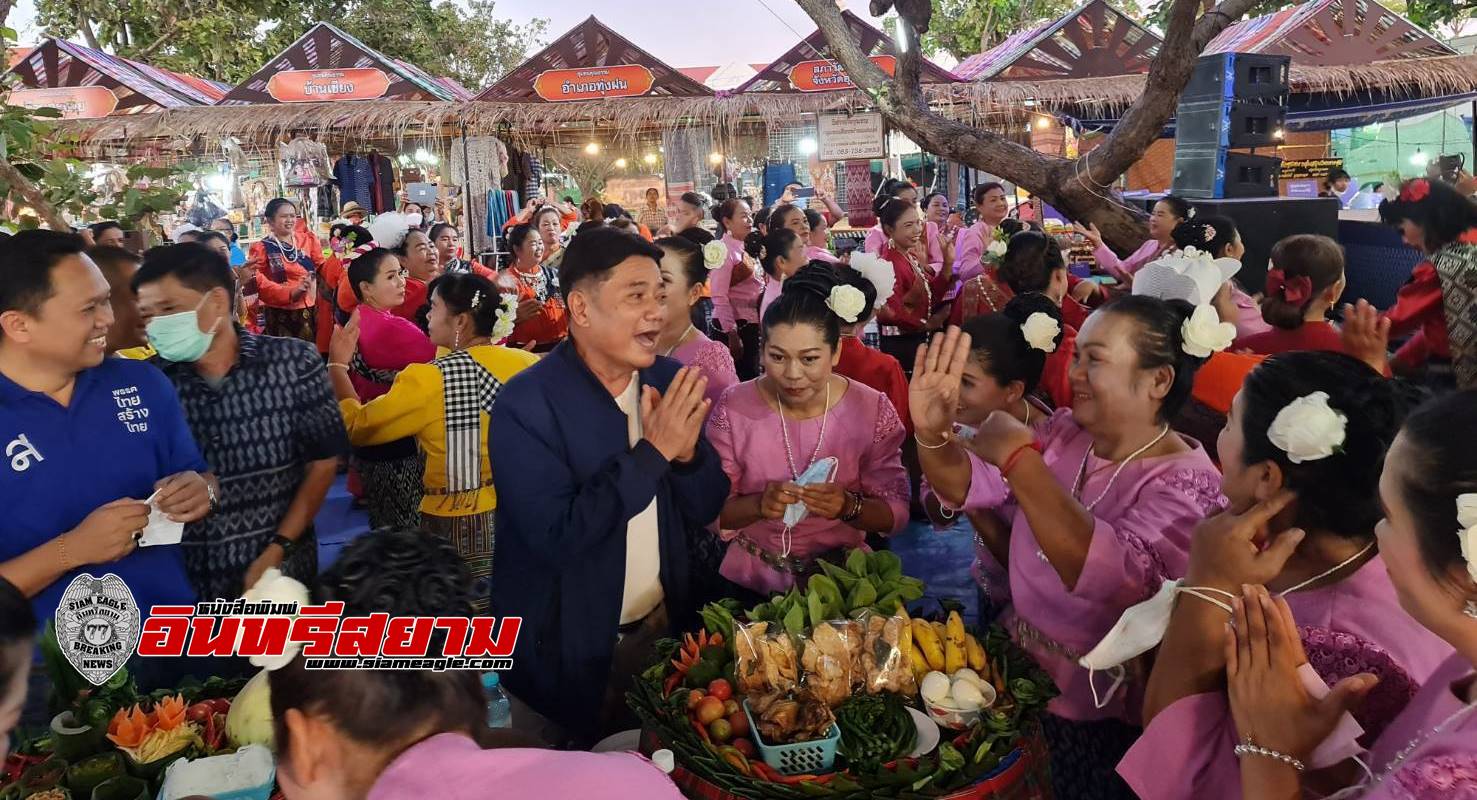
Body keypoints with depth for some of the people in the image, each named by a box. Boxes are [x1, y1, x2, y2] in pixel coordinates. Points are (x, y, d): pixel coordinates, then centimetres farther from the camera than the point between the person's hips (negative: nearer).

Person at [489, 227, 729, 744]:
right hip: (568, 652, -4)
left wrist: (685, 448, -20)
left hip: (662, 628, 5)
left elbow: (705, 509, 0)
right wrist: (653, 450, -28)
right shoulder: (526, 403, -20)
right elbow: (557, 537, -27)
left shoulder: (669, 382, -4)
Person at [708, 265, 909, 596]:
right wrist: (757, 505, -22)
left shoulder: (872, 409, -5)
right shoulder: (734, 407, -5)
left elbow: (896, 514, -2)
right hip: (749, 581, 0)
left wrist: (850, 507, -21)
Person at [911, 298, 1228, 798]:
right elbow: (968, 488, 1)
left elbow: (1114, 578, -34)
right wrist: (932, 434, -20)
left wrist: (1018, 458, -33)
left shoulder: (1186, 482, -17)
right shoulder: (1066, 433, 3)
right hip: (1014, 664, 6)